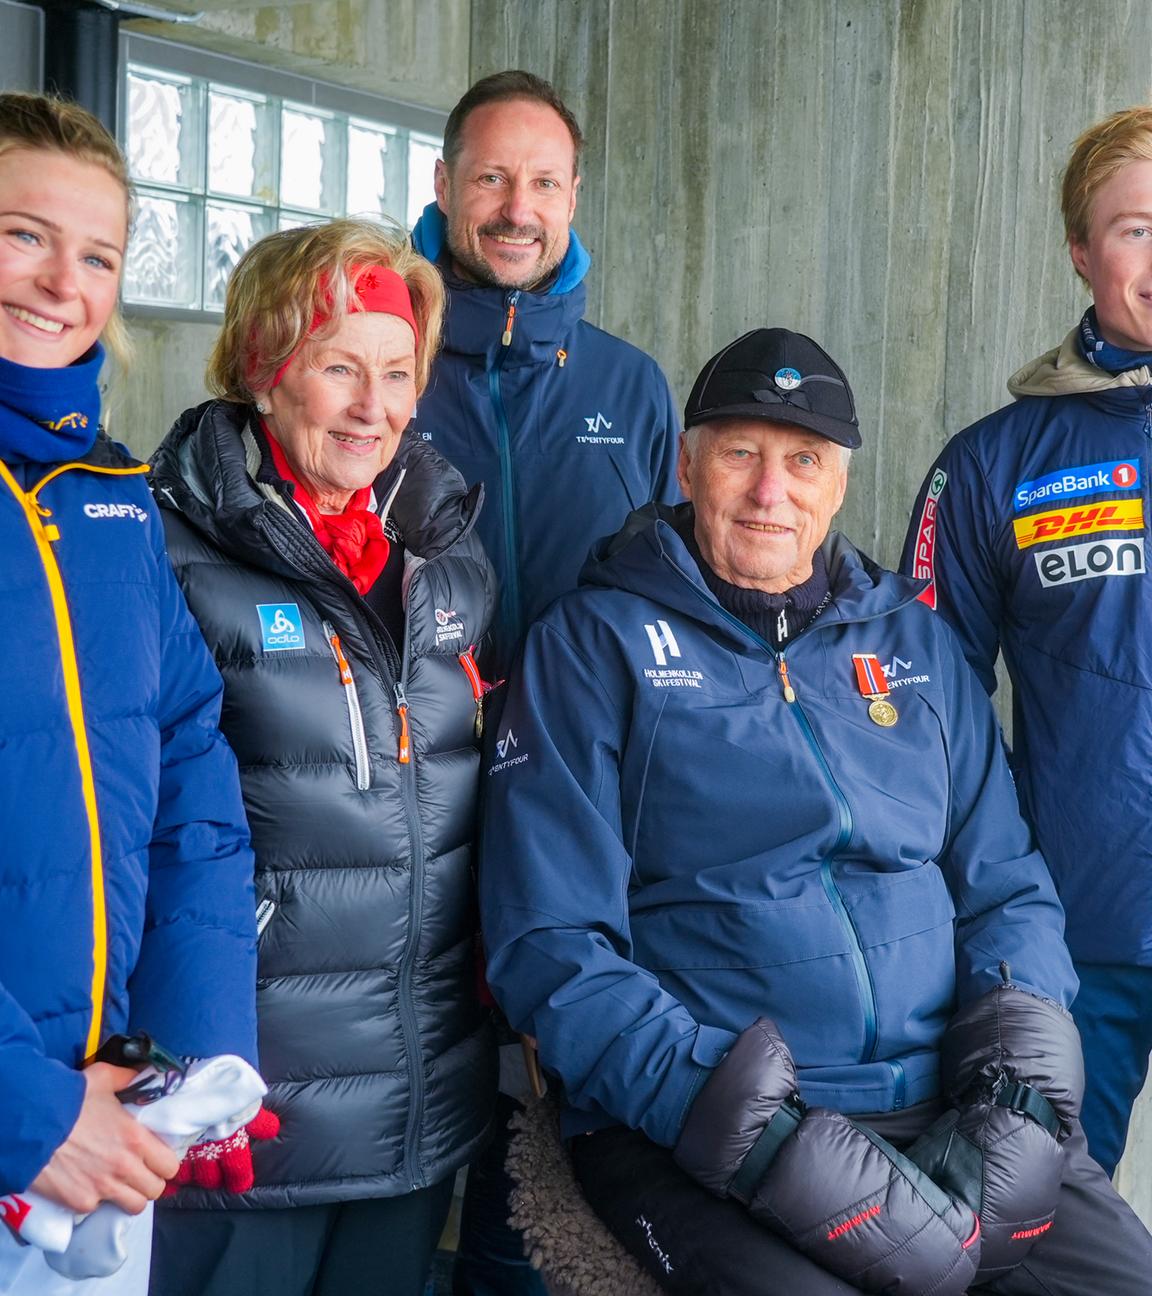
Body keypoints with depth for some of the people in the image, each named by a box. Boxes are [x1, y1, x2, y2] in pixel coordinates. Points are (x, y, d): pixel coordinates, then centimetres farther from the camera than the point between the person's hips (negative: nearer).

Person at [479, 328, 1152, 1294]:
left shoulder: (914, 641, 16)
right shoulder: (595, 642, 2)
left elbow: (1007, 888, 16)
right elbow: (553, 946, -6)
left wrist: (1018, 1089, -3)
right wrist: (768, 1138, -16)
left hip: (948, 1106, 4)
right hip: (695, 1134, -4)